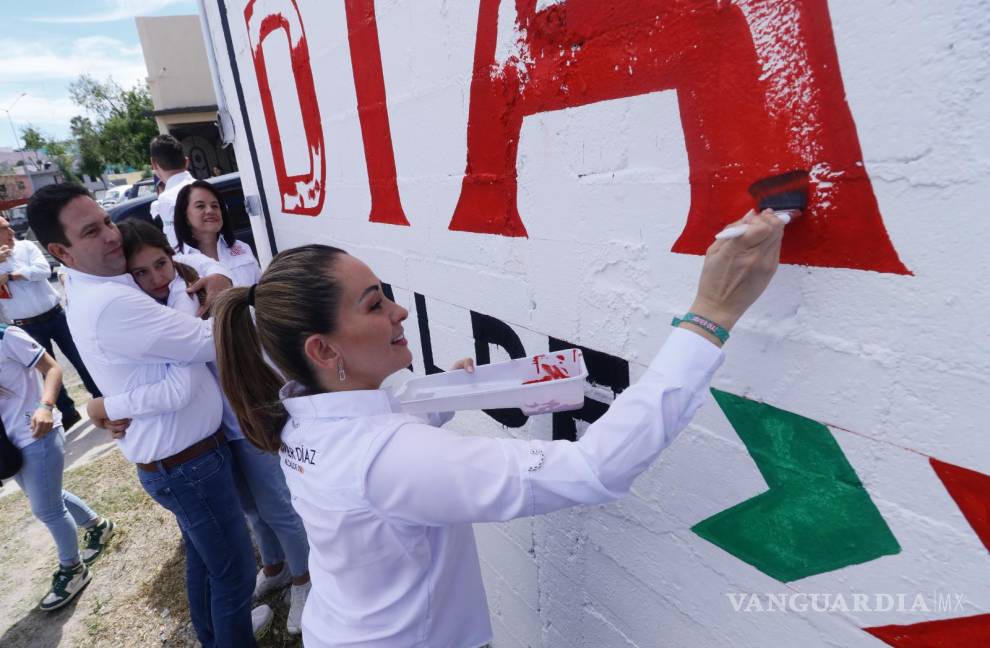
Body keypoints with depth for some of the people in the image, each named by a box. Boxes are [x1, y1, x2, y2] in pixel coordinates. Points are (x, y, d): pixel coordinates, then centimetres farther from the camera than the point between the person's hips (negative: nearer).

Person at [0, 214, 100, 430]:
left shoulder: (27, 246, 1)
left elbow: (44, 270, -13)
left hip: (55, 315, 0)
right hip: (27, 327, 0)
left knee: (79, 358, 7)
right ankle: (68, 413, 22)